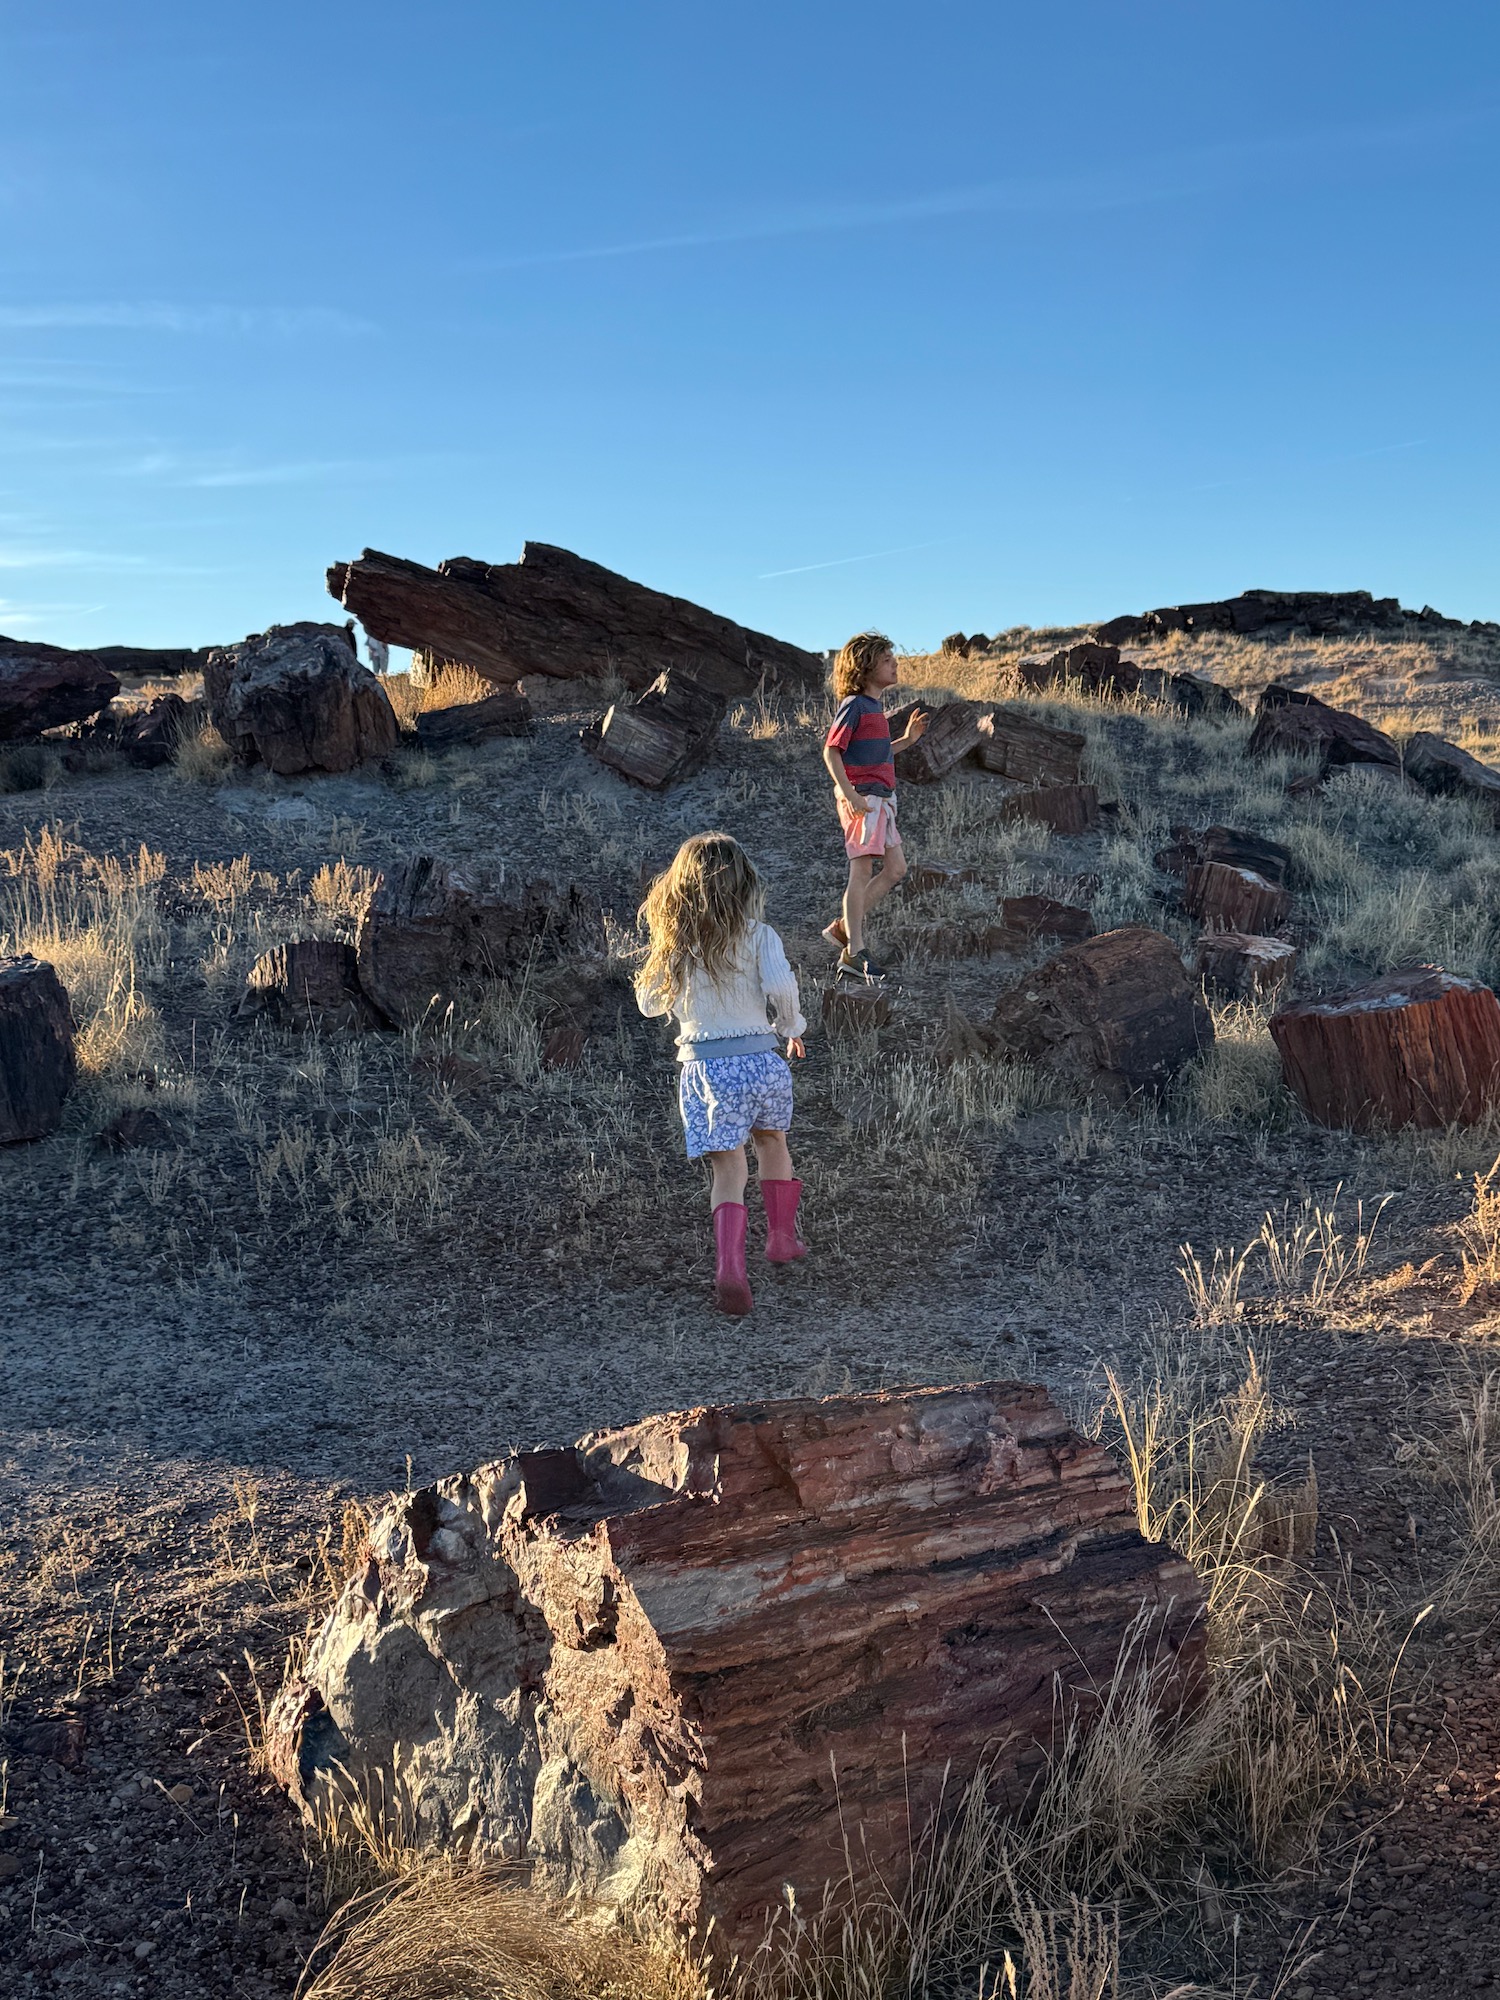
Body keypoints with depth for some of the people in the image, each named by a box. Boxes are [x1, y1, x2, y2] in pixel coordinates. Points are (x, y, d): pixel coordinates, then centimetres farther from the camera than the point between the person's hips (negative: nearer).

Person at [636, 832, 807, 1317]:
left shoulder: (673, 940, 3)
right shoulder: (758, 935, -4)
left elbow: (650, 1003, 11)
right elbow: (781, 986, -18)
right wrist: (792, 1027, 0)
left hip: (705, 1067, 0)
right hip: (761, 1059, 0)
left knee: (728, 1169, 2)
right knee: (772, 1143, 24)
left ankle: (730, 1266, -18)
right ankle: (782, 1239, 40)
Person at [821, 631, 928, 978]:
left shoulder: (874, 706, 16)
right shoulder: (854, 704, -11)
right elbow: (831, 751, -16)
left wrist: (907, 739, 14)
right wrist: (849, 795, -23)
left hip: (880, 798, 9)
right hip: (862, 798, -9)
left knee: (895, 869, 9)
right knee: (862, 873, -5)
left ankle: (843, 928, 15)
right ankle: (854, 952, 1)